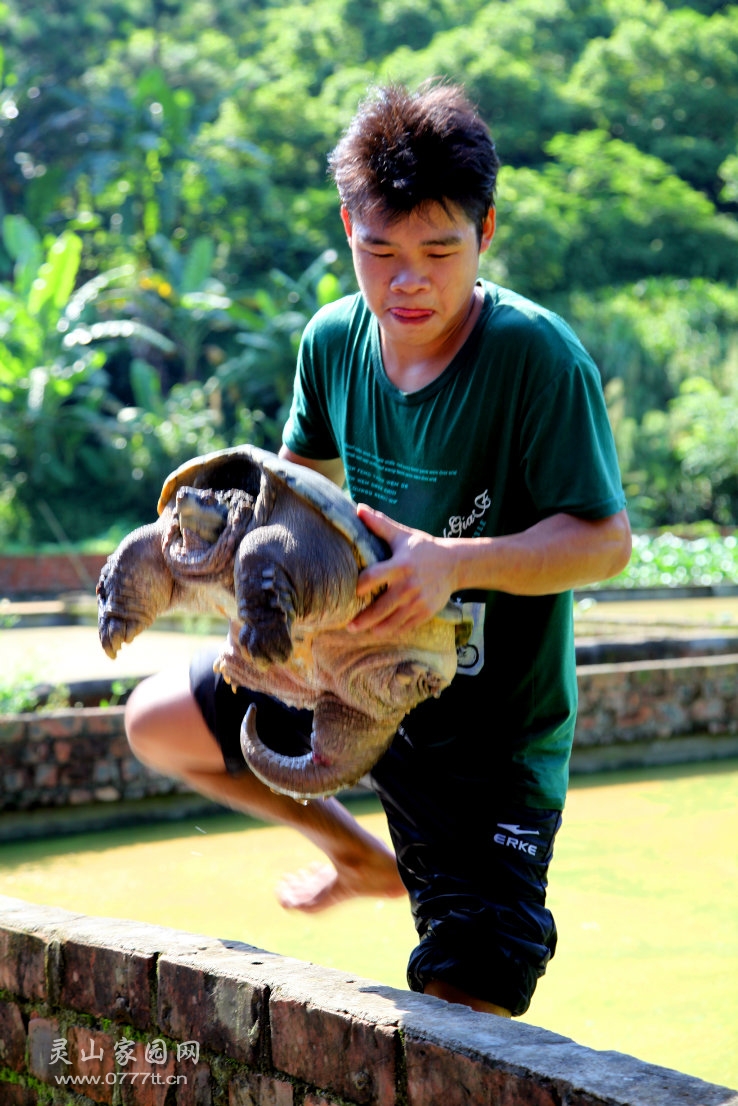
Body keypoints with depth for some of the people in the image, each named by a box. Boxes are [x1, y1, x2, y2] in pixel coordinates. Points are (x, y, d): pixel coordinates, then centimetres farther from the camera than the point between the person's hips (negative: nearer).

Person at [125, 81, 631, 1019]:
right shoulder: (336, 339, -5)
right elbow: (304, 471, 14)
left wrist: (453, 562, -39)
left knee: (465, 1022, -10)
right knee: (158, 721, 15)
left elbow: (606, 540, -24)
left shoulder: (537, 354, -24)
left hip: (494, 729, -6)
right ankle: (363, 857, 30)